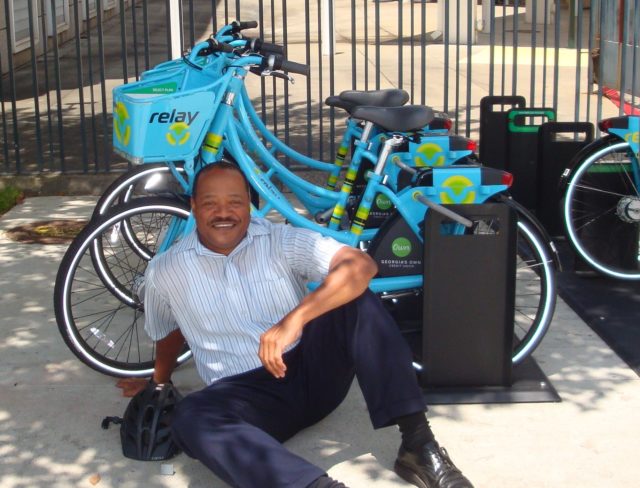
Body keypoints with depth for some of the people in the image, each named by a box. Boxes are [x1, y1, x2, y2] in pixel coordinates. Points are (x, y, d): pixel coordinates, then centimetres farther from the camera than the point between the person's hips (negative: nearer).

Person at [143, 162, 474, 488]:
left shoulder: (284, 241, -4)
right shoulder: (165, 271, 2)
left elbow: (361, 265, -21)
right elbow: (168, 334, 23)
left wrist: (294, 319, -33)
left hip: (313, 367, 1)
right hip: (245, 392, 0)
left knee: (357, 301, -24)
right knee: (191, 419, -34)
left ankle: (417, 443, -26)